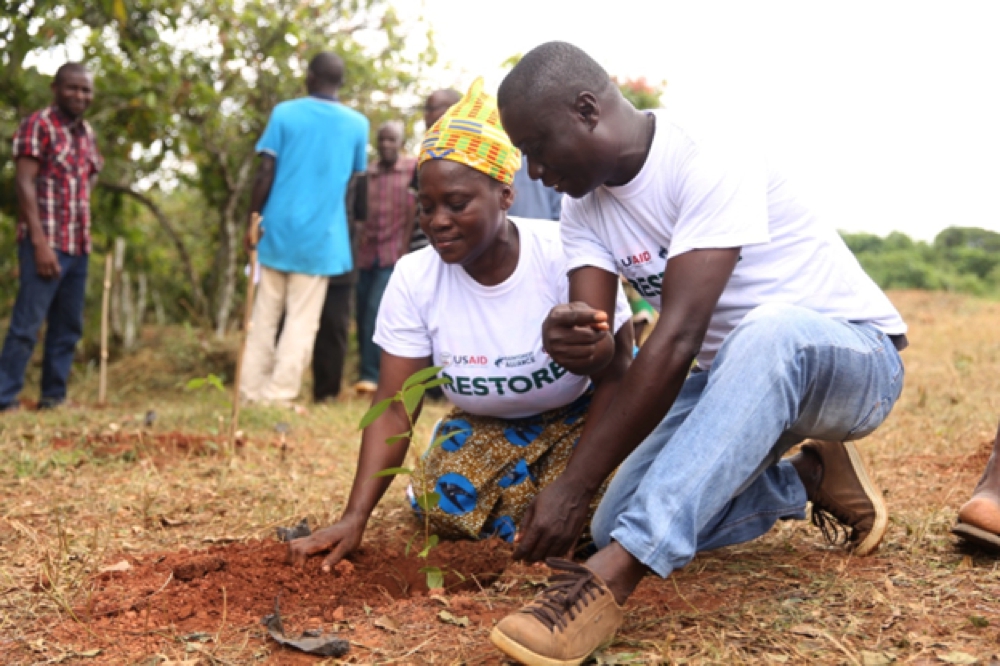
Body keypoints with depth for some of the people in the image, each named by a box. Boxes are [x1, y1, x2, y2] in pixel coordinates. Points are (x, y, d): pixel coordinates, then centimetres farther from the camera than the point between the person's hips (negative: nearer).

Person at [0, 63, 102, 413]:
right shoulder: (37, 125, -6)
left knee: (69, 327, 10)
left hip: (78, 245, 8)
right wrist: (39, 242, -19)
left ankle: (54, 396, 18)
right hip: (45, 243, -7)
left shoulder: (87, 133, 16)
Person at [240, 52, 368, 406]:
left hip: (278, 230, 1)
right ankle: (279, 393, 0)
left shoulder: (284, 113, -1)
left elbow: (265, 173, -4)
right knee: (301, 320, 3)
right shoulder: (357, 124, 2)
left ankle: (252, 390, 13)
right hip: (322, 236, 0)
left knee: (265, 315, 10)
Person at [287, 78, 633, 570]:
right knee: (450, 512, -23)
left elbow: (614, 375, -15)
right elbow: (394, 409, -16)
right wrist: (353, 519, -26)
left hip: (577, 418, -2)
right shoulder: (413, 279, -16)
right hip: (484, 427, 3)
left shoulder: (567, 257, -25)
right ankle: (522, 481, 11)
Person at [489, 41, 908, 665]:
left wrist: (575, 487, -33)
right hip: (730, 372, 7)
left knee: (770, 332, -41)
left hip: (855, 356, -7)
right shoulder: (585, 207, -2)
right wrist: (576, 344, -38)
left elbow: (677, 339, -32)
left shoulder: (709, 161, -26)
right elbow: (597, 348, -11)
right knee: (617, 524, -6)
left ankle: (608, 579, -44)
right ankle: (810, 477, 12)